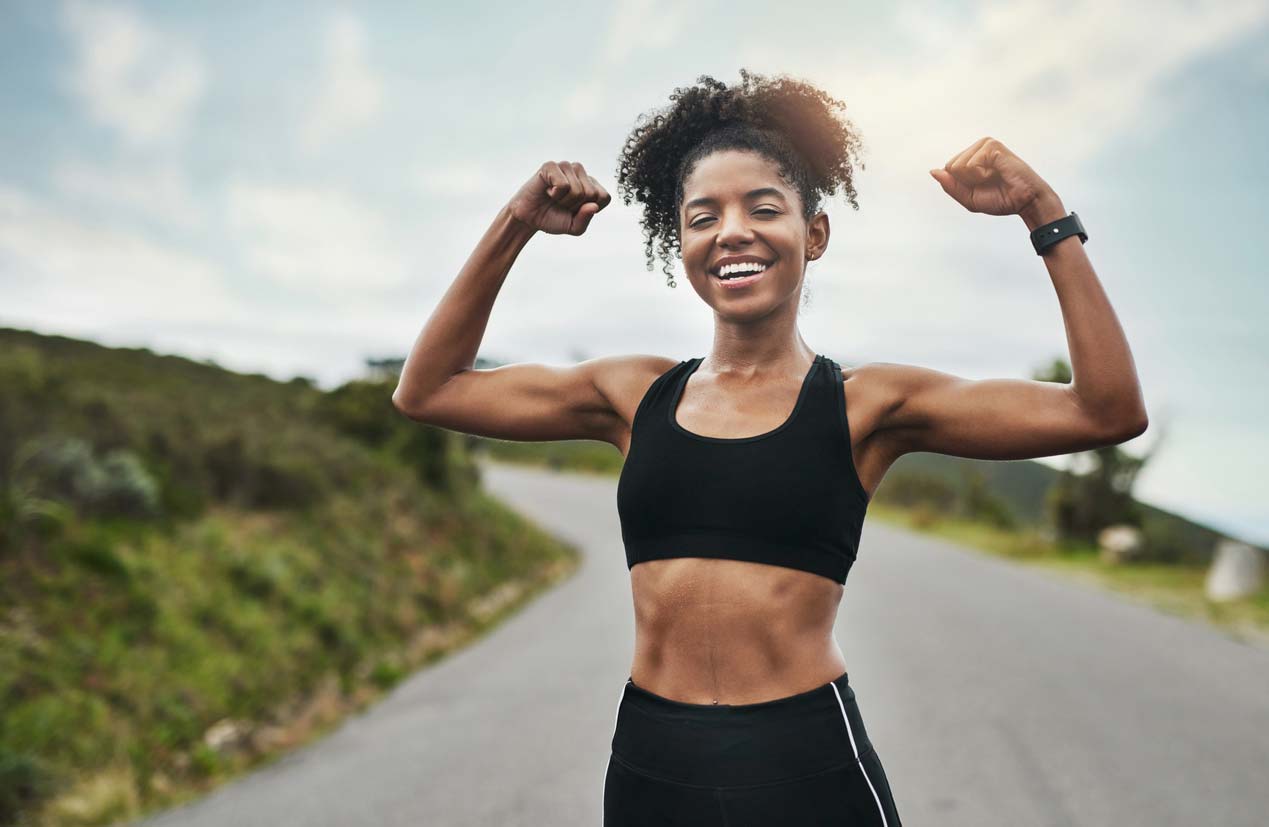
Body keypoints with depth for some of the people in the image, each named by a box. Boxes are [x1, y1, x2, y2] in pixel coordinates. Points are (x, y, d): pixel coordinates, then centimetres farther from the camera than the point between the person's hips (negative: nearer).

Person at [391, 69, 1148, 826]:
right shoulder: (637, 395, 5)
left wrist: (1044, 212, -11)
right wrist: (515, 226, 4)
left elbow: (1108, 412, -8)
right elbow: (426, 391, 9)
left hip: (807, 763, -2)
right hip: (648, 763, 3)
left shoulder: (865, 403, -3)